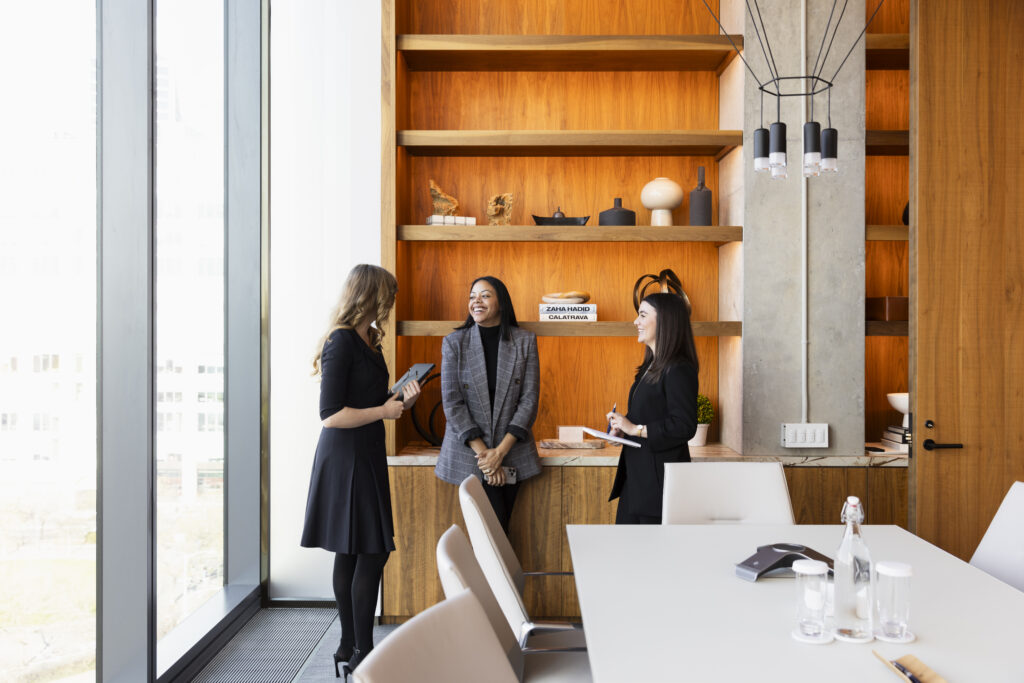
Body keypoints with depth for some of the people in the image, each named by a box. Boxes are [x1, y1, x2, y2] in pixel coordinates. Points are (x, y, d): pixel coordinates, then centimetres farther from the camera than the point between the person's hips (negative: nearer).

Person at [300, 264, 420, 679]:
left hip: (365, 456, 9)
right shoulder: (341, 341, -15)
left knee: (351, 554, 13)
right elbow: (331, 414, -19)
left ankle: (350, 645, 22)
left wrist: (400, 403, 4)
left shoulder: (367, 340, 13)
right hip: (345, 458, -9)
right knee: (371, 553, -6)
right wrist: (384, 411, -12)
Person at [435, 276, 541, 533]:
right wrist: (483, 452, -12)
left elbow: (530, 399, -3)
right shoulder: (454, 343, -2)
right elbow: (452, 403, -6)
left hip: (512, 451, 2)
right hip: (468, 451, -1)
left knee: (501, 529, 5)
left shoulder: (525, 341, 1)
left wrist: (500, 451, -11)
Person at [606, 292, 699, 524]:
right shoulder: (651, 366, 16)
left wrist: (636, 429, -18)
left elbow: (684, 426, -22)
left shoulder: (679, 370, -15)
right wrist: (623, 425, 4)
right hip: (636, 476, 10)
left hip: (660, 478, -10)